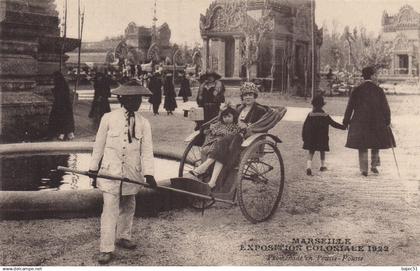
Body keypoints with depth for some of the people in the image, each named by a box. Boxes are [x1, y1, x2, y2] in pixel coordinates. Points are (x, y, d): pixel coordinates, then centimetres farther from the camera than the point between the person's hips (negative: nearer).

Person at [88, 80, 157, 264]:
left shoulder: (144, 123, 1)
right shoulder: (109, 118, -5)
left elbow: (147, 150, -3)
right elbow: (99, 144, 3)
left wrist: (149, 173, -14)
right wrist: (93, 167, 7)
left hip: (132, 173, 3)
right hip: (110, 171, -3)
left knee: (128, 207, 17)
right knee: (110, 209, -8)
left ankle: (123, 237, 38)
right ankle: (106, 249, -4)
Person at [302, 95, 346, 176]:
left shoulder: (310, 115, -4)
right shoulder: (325, 116, -3)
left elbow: (305, 126, -2)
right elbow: (333, 124, 2)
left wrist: (304, 136, 6)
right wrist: (343, 127, 12)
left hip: (311, 139, 0)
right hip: (322, 139, 0)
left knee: (311, 152, 0)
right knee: (322, 151, 20)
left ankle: (309, 166, -18)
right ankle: (323, 165, 29)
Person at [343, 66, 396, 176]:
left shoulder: (356, 90, -2)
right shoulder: (378, 90, -2)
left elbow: (350, 107, 0)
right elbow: (385, 107, 0)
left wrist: (346, 121, 6)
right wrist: (387, 121, 9)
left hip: (360, 122, 0)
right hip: (377, 122, 0)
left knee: (362, 146, 4)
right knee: (376, 144, 17)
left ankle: (364, 169, 2)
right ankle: (374, 165, 16)